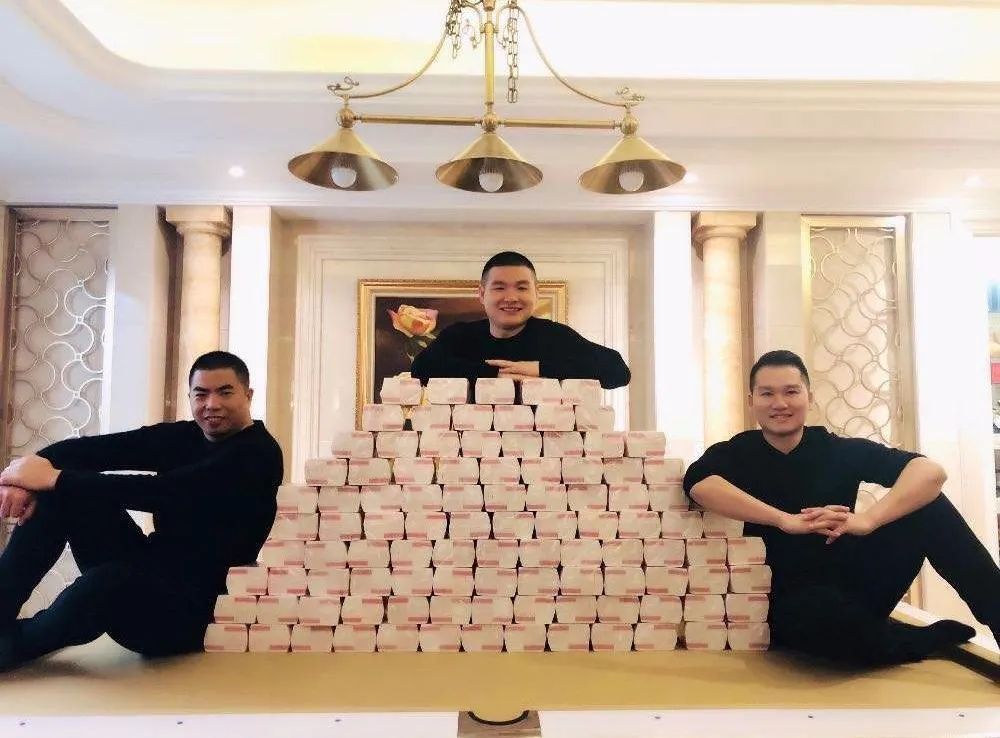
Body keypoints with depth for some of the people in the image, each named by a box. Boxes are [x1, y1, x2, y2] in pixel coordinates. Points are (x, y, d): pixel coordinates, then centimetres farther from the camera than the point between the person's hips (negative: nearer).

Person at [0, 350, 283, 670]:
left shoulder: (259, 454, -13)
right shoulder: (180, 436, 8)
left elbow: (165, 492, -25)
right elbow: (89, 447, -2)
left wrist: (55, 477, -22)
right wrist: (26, 477, -22)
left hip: (189, 607, -7)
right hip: (148, 575, 7)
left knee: (103, 583, -35)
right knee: (63, 491, -5)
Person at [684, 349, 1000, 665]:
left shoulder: (841, 449, 1)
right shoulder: (737, 453, -4)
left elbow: (930, 471, -12)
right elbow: (699, 482, -27)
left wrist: (867, 519, -31)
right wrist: (787, 520, -35)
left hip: (855, 588, 3)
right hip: (792, 600, -2)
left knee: (927, 506, -14)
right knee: (813, 610, -39)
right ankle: (940, 639, -11)